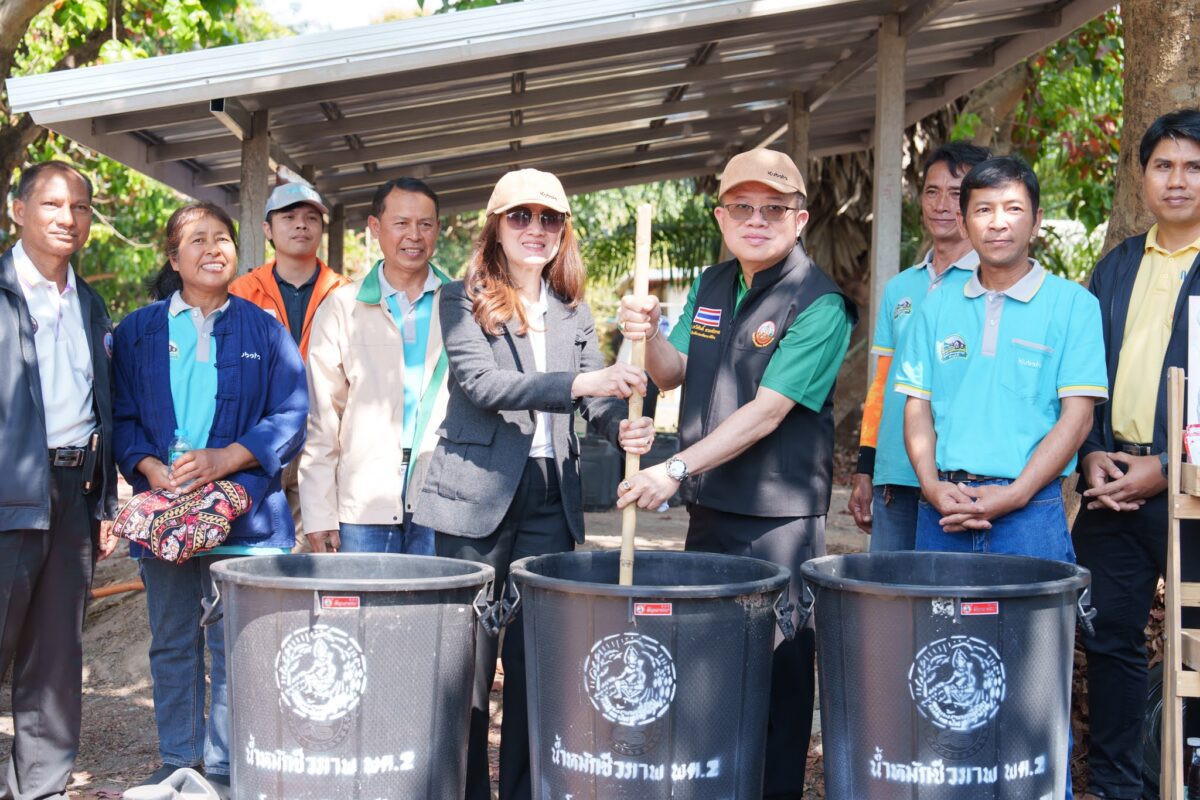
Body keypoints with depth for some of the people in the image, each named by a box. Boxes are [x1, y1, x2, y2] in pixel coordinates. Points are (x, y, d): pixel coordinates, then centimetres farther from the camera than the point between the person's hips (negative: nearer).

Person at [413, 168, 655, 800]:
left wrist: (625, 427, -17)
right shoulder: (461, 300, 0)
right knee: (470, 659, -1)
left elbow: (598, 393, 6)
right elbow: (482, 382, -15)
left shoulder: (573, 310, 15)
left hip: (551, 498, 4)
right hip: (478, 494, -4)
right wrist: (575, 384, -27)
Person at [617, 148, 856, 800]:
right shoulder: (711, 285, 10)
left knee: (776, 674, 0)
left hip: (779, 523, -7)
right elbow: (673, 373, 12)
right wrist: (648, 334, -10)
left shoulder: (819, 304, -14)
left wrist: (678, 469, -26)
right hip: (708, 510, 7)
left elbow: (768, 411, -21)